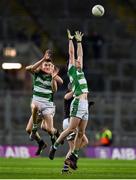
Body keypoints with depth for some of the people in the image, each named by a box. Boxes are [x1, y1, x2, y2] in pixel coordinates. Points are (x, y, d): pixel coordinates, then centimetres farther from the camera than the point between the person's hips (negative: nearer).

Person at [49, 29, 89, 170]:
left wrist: (79, 41, 35)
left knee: (81, 133, 2)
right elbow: (71, 54, 4)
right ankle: (54, 147, 0)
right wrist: (70, 39, 9)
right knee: (71, 128, -12)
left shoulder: (80, 71, 21)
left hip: (85, 105, 7)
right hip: (78, 103, -7)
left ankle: (73, 157, 5)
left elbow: (80, 54, 28)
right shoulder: (72, 70, 5)